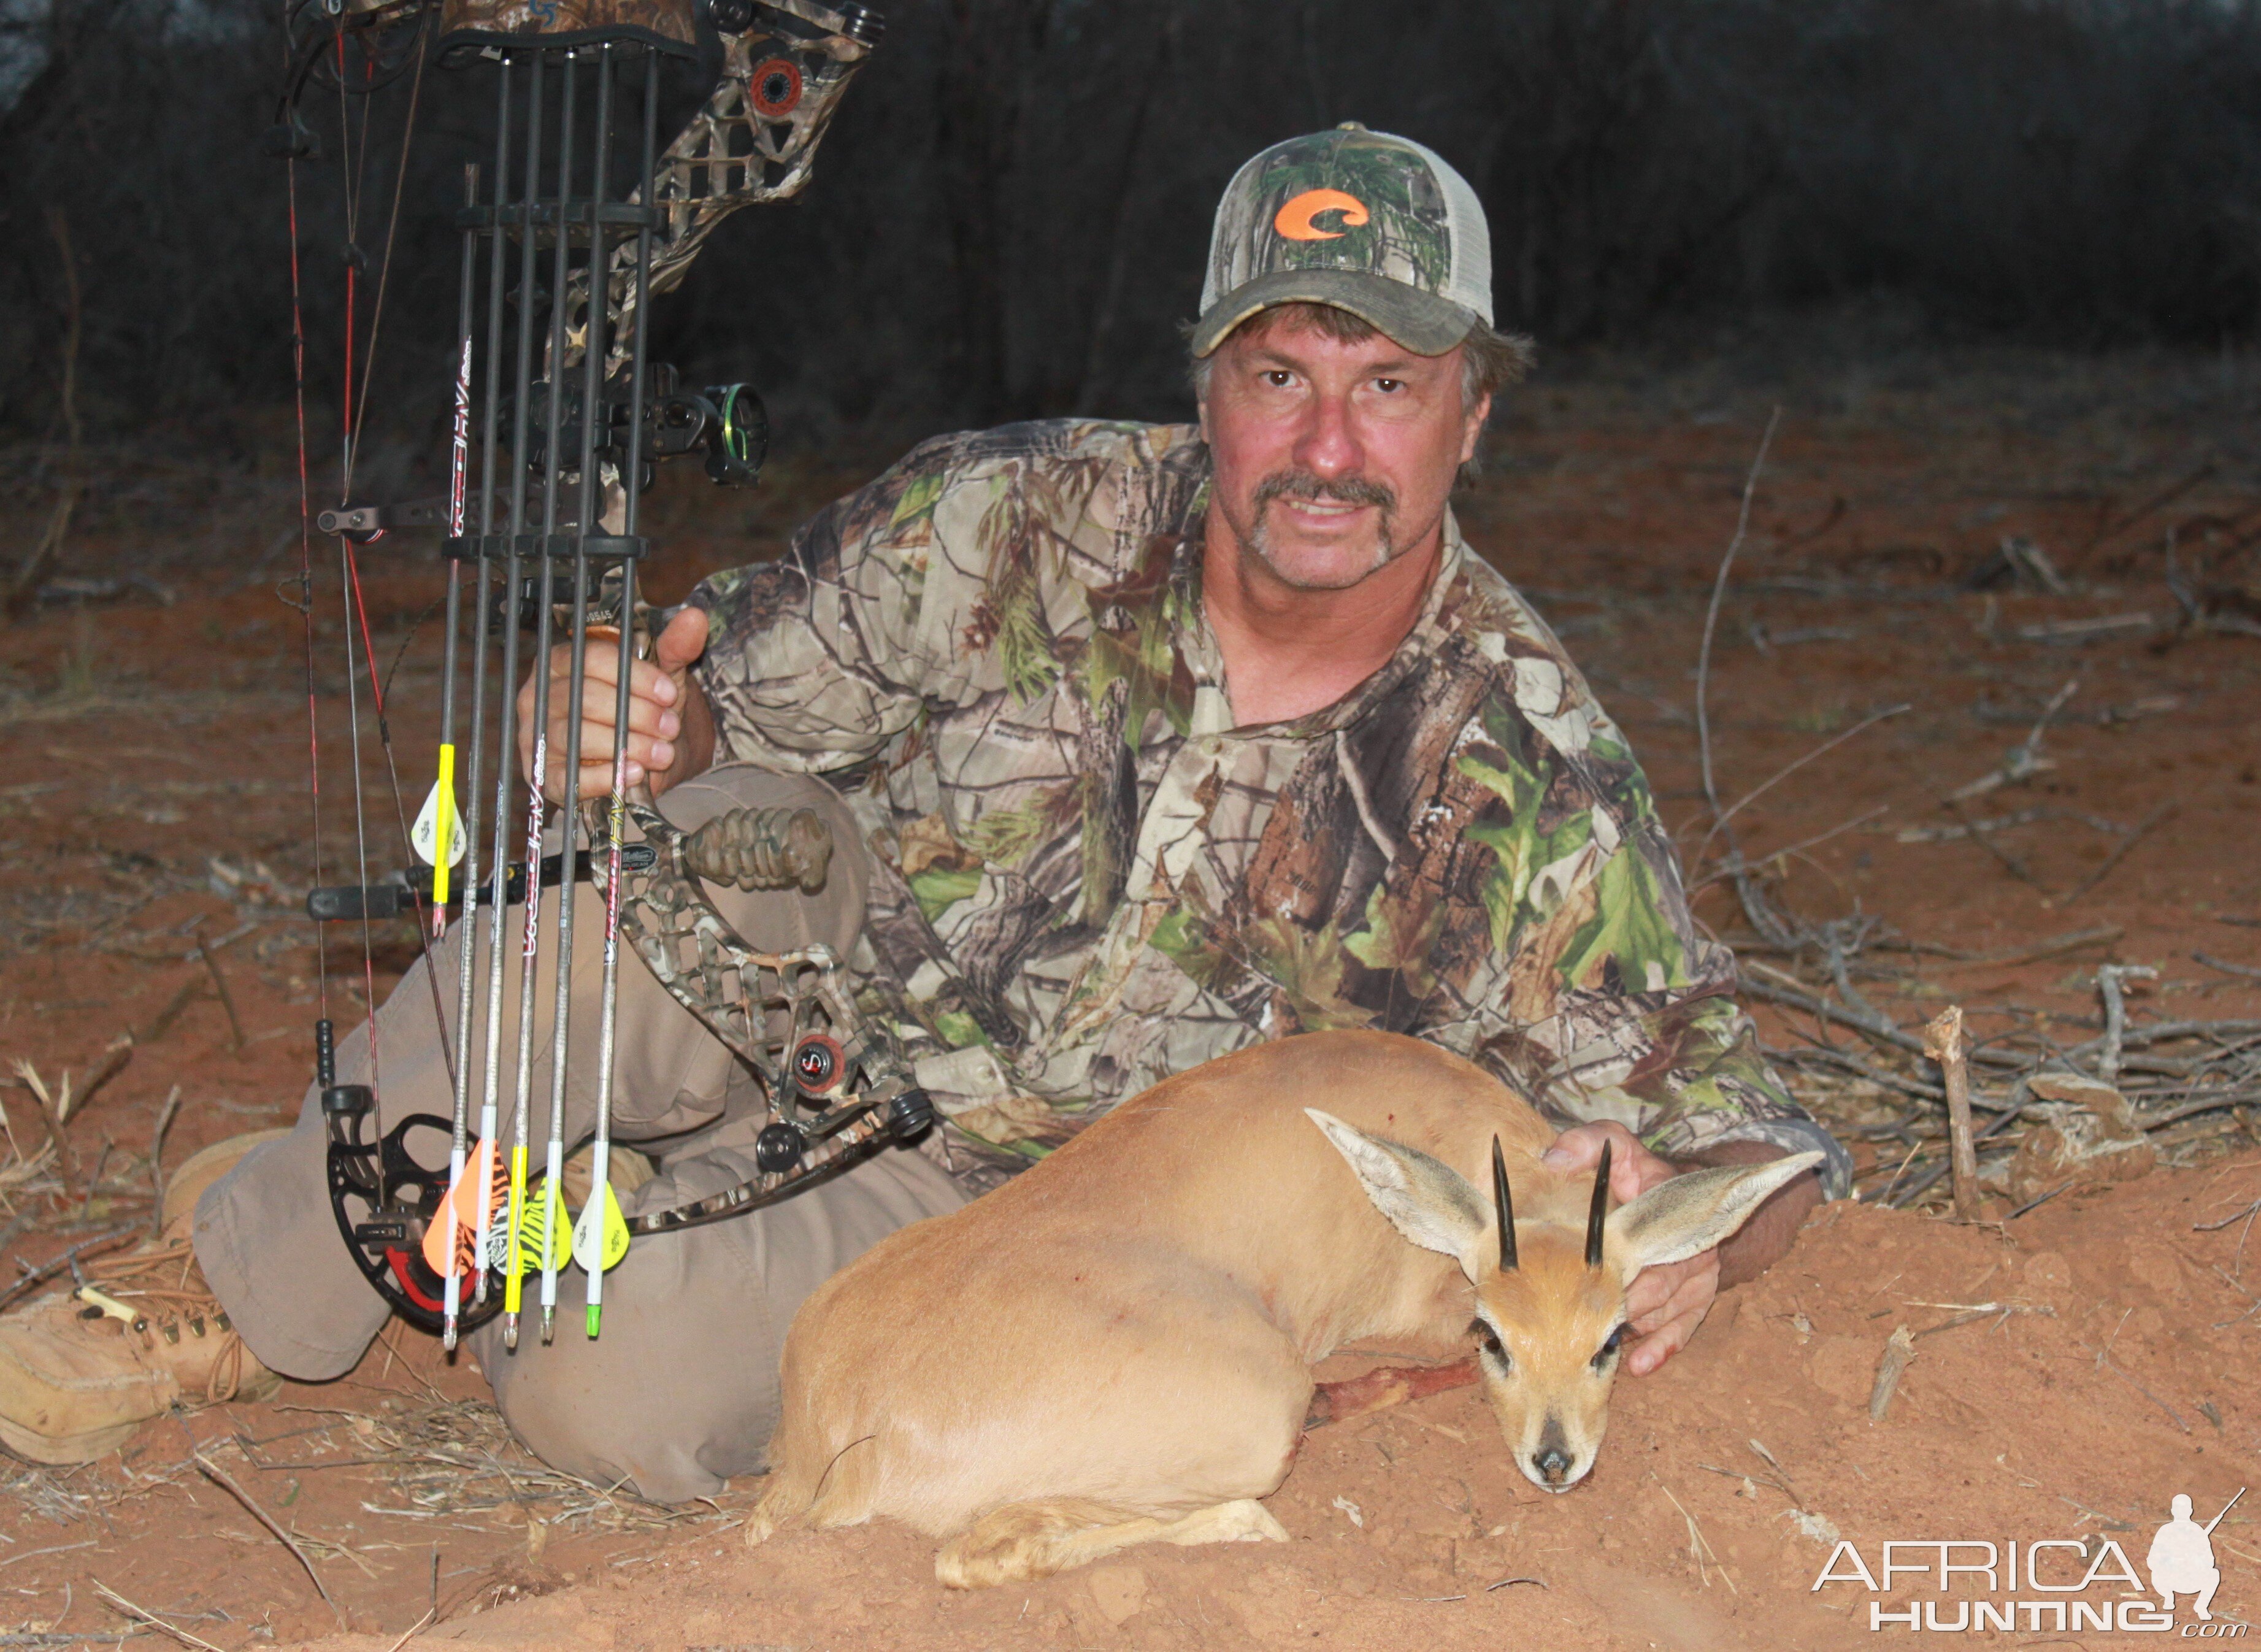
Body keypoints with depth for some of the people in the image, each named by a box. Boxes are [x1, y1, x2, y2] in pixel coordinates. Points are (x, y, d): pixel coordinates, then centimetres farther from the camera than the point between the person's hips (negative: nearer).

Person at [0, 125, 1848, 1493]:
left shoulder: (1531, 785, -20)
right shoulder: (1020, 521, -20)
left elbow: (1733, 1128, -14)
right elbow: (744, 686, -7)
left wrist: (1688, 1230, -38)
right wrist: (641, 719, -32)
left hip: (980, 1182, 0)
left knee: (625, 1393, -27)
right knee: (614, 935, -35)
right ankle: (263, 1268, -7)